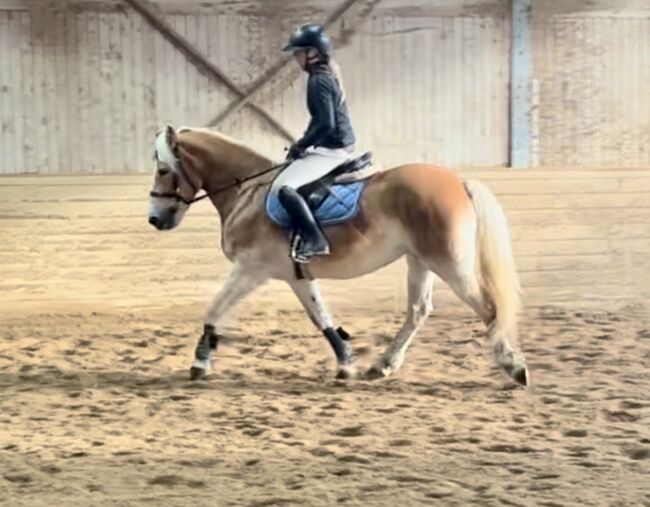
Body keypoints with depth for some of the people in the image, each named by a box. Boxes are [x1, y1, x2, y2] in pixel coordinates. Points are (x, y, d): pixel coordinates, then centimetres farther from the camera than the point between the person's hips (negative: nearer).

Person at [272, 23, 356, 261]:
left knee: (283, 186, -20)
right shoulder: (329, 74, 12)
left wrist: (301, 145, -13)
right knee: (289, 174, 30)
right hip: (343, 145, 11)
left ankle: (315, 240, -28)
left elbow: (326, 125, -25)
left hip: (331, 150, -11)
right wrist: (305, 142, 13)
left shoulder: (318, 81, -18)